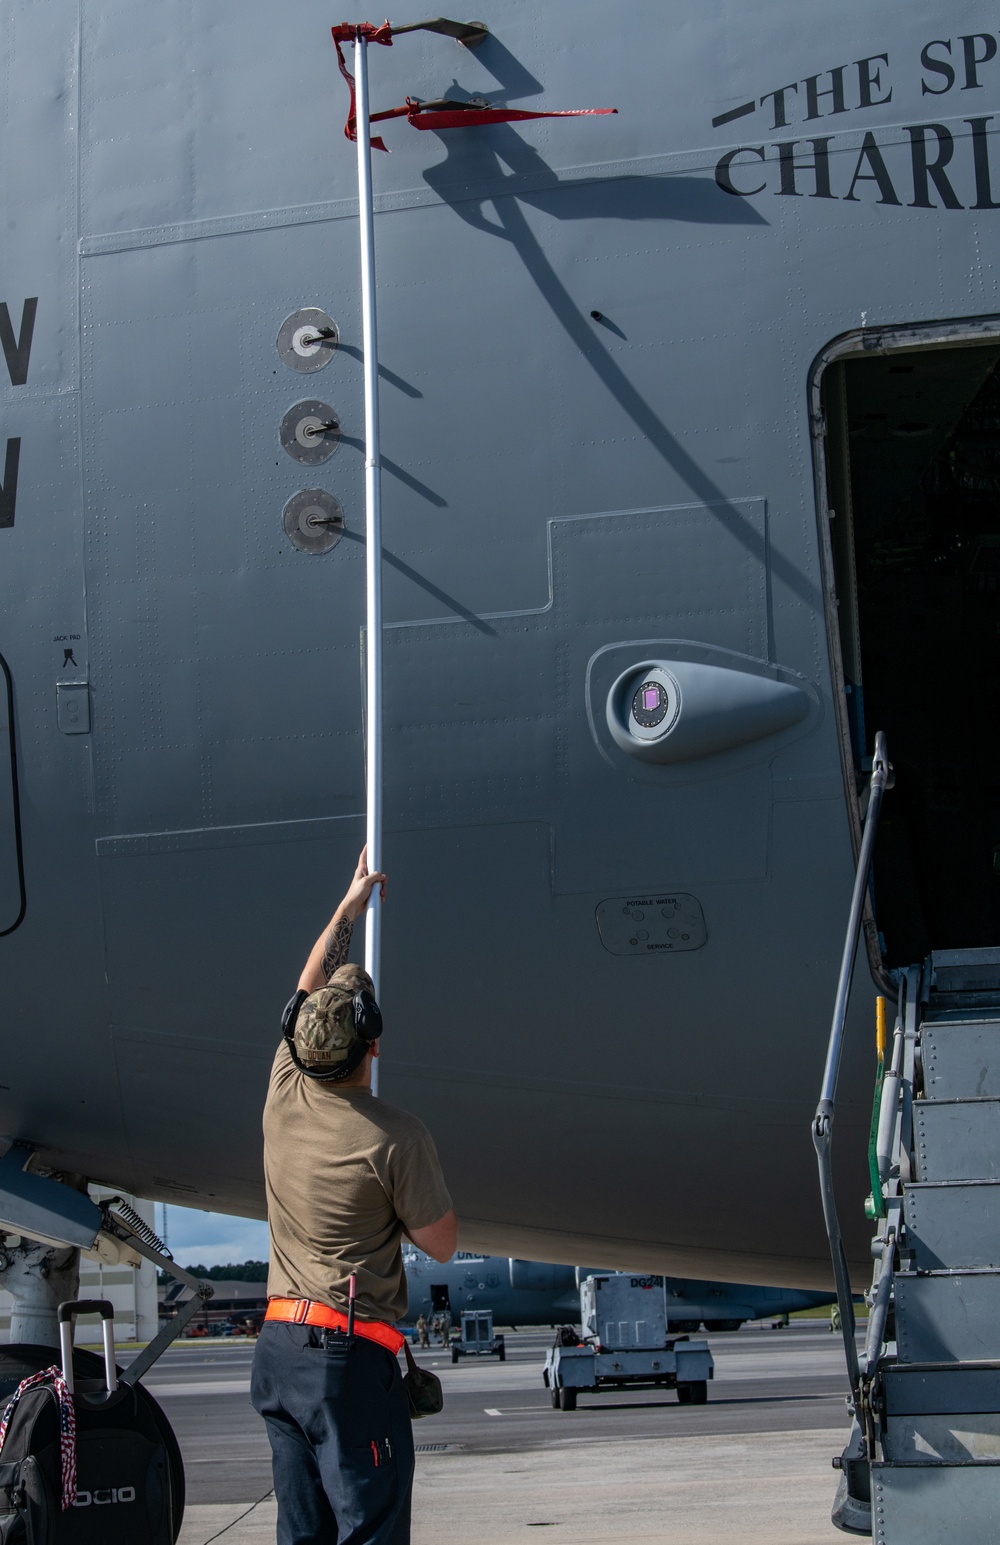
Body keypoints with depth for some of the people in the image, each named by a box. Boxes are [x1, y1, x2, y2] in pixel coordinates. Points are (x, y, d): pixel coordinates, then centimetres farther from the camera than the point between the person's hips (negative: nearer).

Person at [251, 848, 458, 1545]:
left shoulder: (284, 1096, 3)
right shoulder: (395, 1137, -14)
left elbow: (308, 992, 22)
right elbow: (443, 1245, -3)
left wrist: (349, 908, 32)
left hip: (277, 1345, 7)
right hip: (351, 1355, -7)